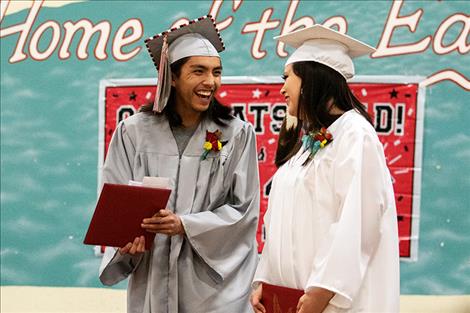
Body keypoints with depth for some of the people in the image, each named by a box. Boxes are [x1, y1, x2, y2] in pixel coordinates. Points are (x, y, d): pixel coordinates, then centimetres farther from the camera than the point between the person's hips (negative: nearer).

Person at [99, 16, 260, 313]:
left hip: (216, 279, -1)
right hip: (151, 277, 1)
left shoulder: (237, 134, -3)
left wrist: (186, 225, -17)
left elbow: (244, 209, -4)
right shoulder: (134, 131, -2)